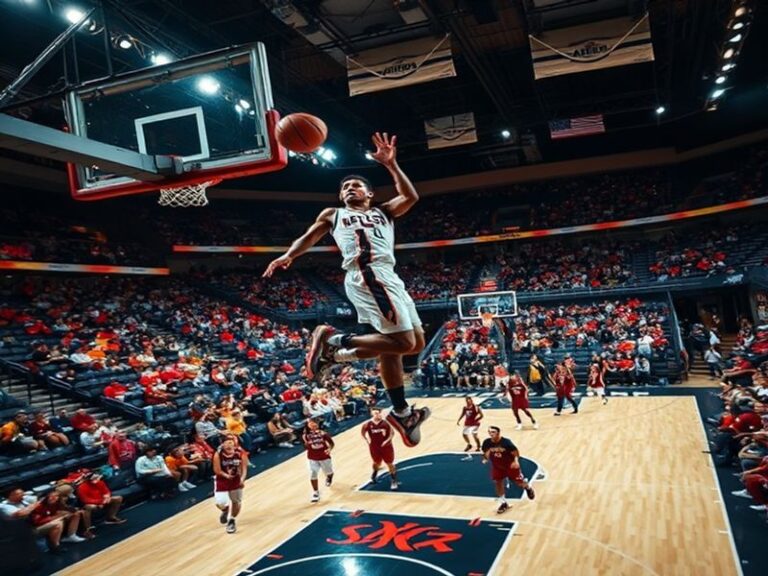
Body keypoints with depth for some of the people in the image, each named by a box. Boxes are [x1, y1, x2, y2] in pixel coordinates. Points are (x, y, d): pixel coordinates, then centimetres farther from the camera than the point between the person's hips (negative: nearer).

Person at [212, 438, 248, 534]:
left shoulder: (240, 452, -20)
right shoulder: (218, 455, -24)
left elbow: (244, 467, -13)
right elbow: (217, 470, -18)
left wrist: (242, 478, -29)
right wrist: (226, 475, -35)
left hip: (236, 480, 2)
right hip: (222, 480, -2)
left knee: (236, 501, 15)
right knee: (220, 503, -15)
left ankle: (231, 520, 43)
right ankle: (225, 510, 24)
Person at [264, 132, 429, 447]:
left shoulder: (384, 211, 28)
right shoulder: (333, 214, 23)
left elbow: (411, 197, 11)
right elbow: (308, 237, 14)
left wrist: (391, 165, 2)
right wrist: (288, 256, -5)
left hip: (389, 277, 6)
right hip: (367, 276, -6)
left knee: (415, 342, 2)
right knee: (401, 341, -18)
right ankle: (334, 341, -7)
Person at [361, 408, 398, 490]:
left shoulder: (385, 423, -16)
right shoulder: (368, 424, -13)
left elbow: (392, 432, -6)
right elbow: (363, 432, 3)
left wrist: (387, 440, -16)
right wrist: (367, 440, -3)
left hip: (385, 446, -1)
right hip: (374, 447, 1)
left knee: (390, 463, 4)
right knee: (377, 463, 18)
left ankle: (394, 481, 17)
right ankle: (374, 475, 51)